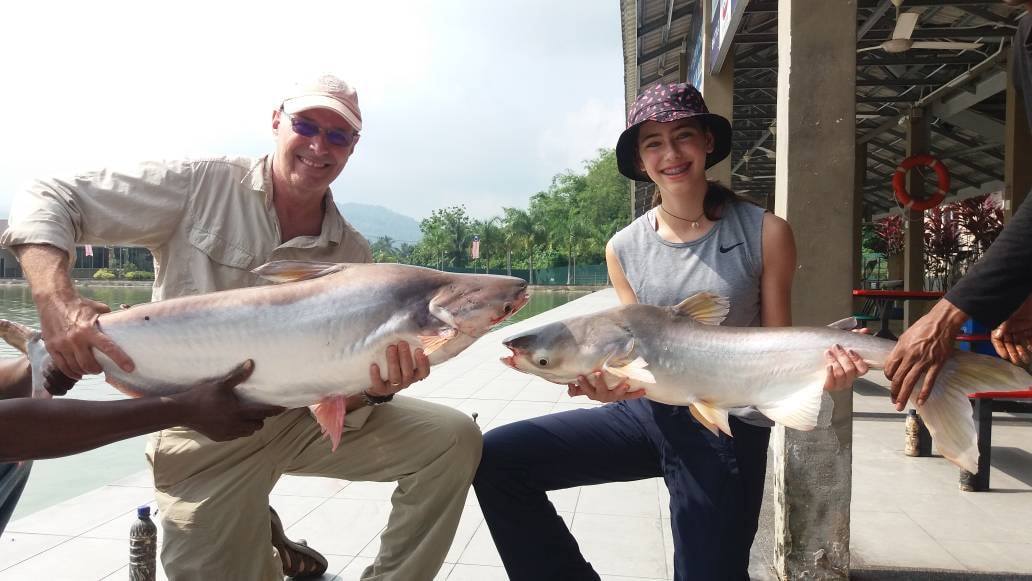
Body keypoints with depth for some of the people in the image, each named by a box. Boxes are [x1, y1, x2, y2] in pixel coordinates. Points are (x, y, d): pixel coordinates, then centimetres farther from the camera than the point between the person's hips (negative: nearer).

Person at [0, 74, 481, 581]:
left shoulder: (352, 255, -3)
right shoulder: (203, 185, -10)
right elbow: (46, 202, -9)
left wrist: (378, 387, -28)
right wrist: (58, 302, -28)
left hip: (301, 420, 3)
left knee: (453, 438, -11)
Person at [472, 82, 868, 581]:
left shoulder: (765, 235, -8)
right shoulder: (624, 249, -1)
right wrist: (610, 381, -24)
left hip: (730, 428, -2)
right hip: (647, 410, 3)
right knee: (496, 458, -8)